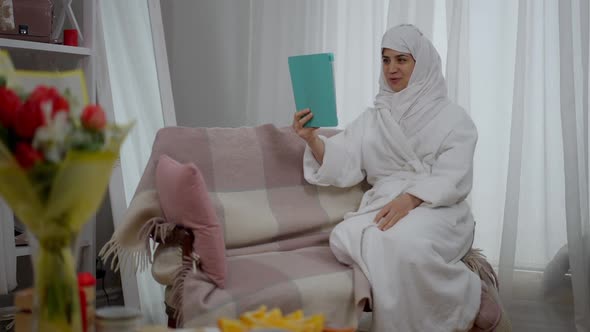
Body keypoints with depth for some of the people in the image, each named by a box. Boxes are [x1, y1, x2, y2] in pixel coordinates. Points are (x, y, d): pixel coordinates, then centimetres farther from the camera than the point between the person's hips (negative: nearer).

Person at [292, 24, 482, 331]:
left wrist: (409, 199, -24)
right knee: (344, 238, -31)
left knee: (405, 243, -38)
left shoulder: (452, 117, 7)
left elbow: (454, 179, -6)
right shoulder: (372, 119, 18)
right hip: (383, 205, 3)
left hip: (436, 208, -3)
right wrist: (312, 139, -14)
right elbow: (343, 166, 5)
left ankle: (463, 301, -10)